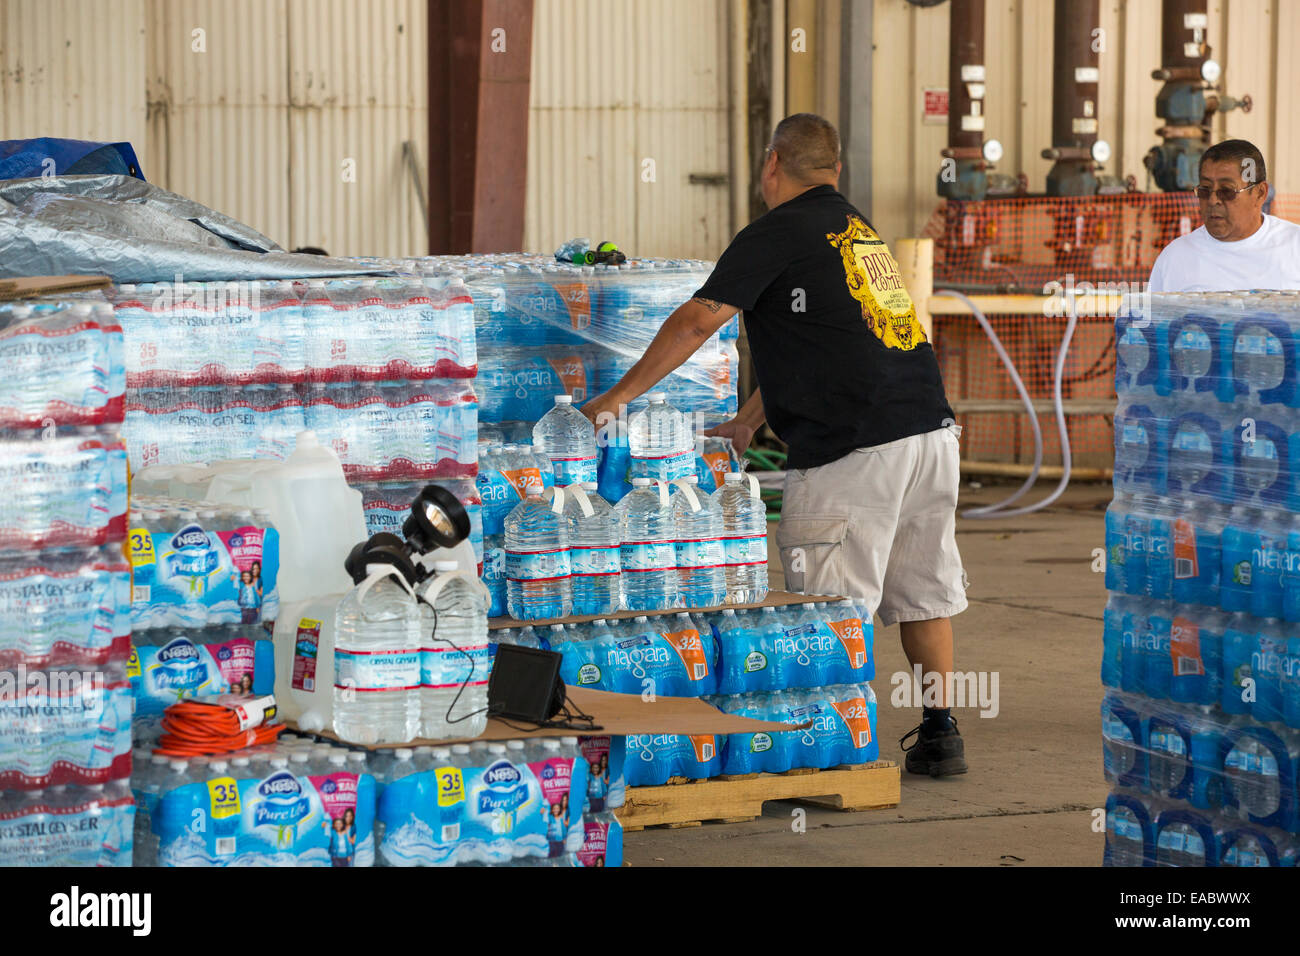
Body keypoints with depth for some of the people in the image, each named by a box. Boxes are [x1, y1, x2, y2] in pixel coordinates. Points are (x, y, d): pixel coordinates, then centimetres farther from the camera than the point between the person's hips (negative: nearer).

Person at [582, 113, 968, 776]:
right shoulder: (856, 226, 22)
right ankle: (939, 735, 20)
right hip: (930, 428, 8)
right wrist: (750, 420, 34)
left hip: (855, 448, -8)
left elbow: (697, 322, -8)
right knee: (921, 591, 15)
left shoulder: (777, 233, -3)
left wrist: (618, 396, -1)